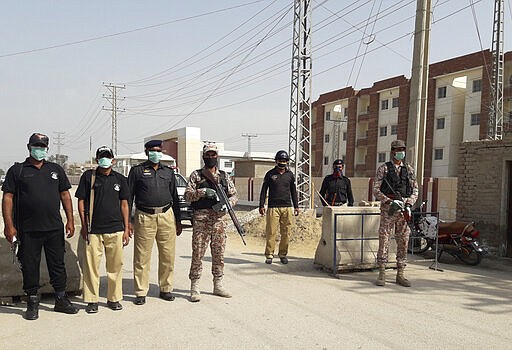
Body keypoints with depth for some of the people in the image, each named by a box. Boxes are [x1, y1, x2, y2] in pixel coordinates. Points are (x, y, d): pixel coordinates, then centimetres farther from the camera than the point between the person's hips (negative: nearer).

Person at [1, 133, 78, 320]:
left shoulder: (56, 169, 11)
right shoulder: (17, 170, 3)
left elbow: (65, 194, 12)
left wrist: (70, 220, 5)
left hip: (55, 228, 2)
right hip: (28, 230, -2)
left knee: (58, 265, 9)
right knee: (29, 267, 6)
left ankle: (61, 300, 21)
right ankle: (32, 303, 21)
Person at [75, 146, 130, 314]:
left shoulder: (120, 179, 10)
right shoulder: (88, 176, 4)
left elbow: (124, 204, 11)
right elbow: (81, 201, 5)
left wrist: (126, 228, 7)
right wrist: (84, 225, -2)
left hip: (116, 229, 2)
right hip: (93, 230, -2)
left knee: (115, 265, 7)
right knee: (92, 266, 0)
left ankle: (114, 298, 20)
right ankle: (91, 301, 13)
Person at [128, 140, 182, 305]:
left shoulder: (169, 172, 16)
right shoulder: (137, 171, 5)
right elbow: (129, 197, 4)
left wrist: (178, 220, 16)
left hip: (166, 216, 3)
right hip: (145, 217, -3)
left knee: (168, 256, 5)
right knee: (142, 257, 0)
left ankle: (166, 289, 19)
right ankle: (141, 292, 11)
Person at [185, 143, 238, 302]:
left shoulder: (224, 176, 13)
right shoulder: (196, 175, 5)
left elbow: (234, 195, 14)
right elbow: (187, 195, -4)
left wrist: (227, 204, -6)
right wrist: (202, 192, -20)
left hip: (219, 218, 3)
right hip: (201, 219, -3)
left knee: (219, 253, 9)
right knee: (198, 253, -2)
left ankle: (218, 285, 20)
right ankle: (194, 288, 6)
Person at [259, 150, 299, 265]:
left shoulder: (290, 175, 13)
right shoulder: (270, 174, 5)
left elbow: (293, 191, 19)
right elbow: (264, 190, 6)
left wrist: (296, 206, 14)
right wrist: (261, 205, 0)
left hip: (287, 208, 2)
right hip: (273, 207, -2)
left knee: (286, 233, 2)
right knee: (271, 232, -4)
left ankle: (283, 254, 14)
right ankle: (269, 255, 5)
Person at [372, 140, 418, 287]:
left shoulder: (409, 169, 13)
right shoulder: (383, 168, 3)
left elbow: (415, 190, 12)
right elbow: (376, 190, -2)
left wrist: (408, 205, -4)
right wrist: (389, 201, -15)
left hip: (404, 208, 4)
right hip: (388, 208, -3)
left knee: (403, 241, 5)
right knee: (384, 240, -3)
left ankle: (400, 274, 14)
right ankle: (382, 274, 4)